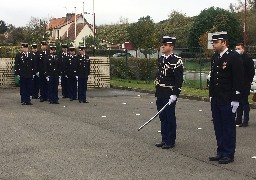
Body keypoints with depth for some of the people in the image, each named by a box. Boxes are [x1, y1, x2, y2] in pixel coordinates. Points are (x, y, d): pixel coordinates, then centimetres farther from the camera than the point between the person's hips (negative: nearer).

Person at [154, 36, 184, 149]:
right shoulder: (161, 59, 13)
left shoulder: (176, 61, -12)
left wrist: (175, 95, -20)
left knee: (170, 118, 2)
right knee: (163, 118, 13)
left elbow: (179, 80, -16)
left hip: (169, 96, -8)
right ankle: (164, 140, 23)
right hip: (160, 95, 8)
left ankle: (170, 141, 11)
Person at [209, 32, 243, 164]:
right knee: (218, 128, 13)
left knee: (228, 128, 2)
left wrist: (235, 100, -16)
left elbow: (238, 80, -14)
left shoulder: (234, 57, -12)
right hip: (216, 100, 8)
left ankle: (228, 154, 12)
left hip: (228, 101, -7)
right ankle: (220, 152, 23)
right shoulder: (215, 57, 11)